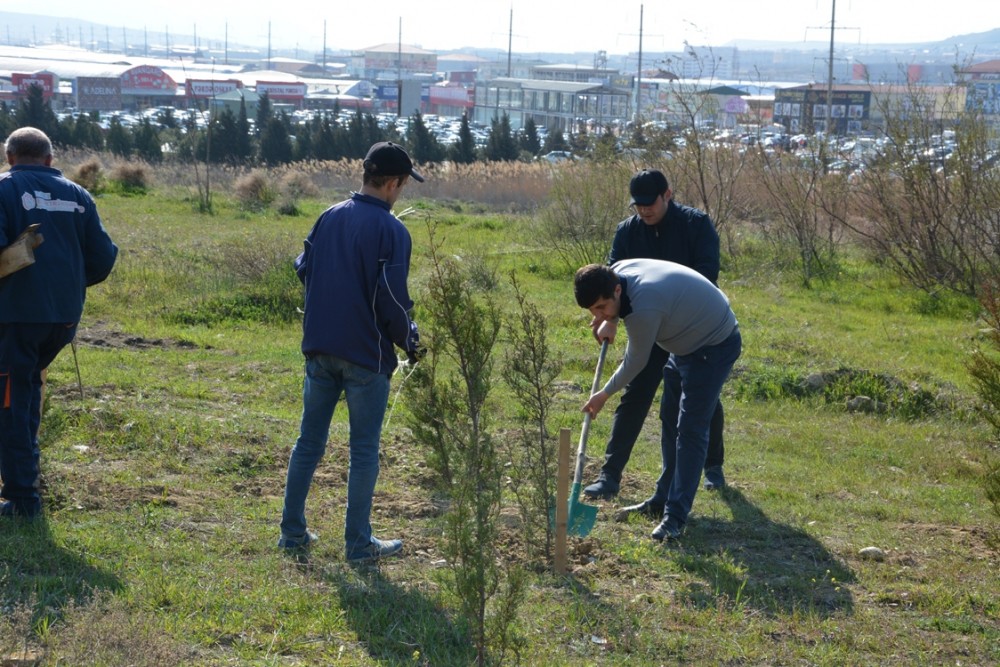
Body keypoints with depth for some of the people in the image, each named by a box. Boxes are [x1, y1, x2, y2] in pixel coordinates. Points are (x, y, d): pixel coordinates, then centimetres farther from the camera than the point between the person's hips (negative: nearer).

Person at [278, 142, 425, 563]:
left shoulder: (330, 217, 6)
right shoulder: (390, 231, -14)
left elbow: (303, 269, 13)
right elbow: (392, 299, -16)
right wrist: (410, 342, 0)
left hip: (320, 348, 6)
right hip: (367, 355, -6)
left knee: (309, 442, 14)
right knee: (364, 450, 3)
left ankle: (292, 532, 18)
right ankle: (359, 544, 8)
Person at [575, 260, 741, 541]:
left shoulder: (644, 310, -36)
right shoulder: (617, 271, -11)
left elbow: (635, 363, -19)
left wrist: (605, 394, -4)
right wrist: (610, 320, 8)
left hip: (714, 347, -10)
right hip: (688, 342, 10)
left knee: (690, 429, -16)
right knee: (670, 421, 17)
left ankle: (675, 517, -17)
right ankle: (664, 498, 28)